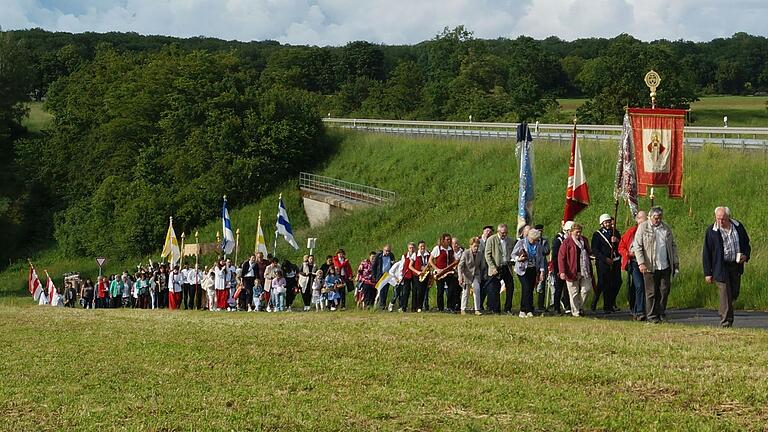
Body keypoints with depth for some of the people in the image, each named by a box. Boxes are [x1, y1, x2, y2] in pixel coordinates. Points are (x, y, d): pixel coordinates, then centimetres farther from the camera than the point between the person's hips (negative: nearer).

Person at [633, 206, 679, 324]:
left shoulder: (666, 228, 13)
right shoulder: (643, 227, -1)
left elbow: (673, 245, 20)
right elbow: (637, 246, -5)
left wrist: (676, 261, 14)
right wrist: (641, 263, -14)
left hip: (665, 266, 4)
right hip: (650, 266, -4)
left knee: (664, 290, 4)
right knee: (651, 292, 1)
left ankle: (661, 313, 16)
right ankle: (652, 316, 9)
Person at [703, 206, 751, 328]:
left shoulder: (739, 227, 3)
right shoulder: (711, 231, -6)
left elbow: (746, 244, 16)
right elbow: (706, 253, -3)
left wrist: (746, 256, -7)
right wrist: (707, 273, -6)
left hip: (736, 266, 4)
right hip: (721, 268, -4)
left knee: (734, 294, 13)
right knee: (725, 295, -9)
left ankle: (722, 312, 40)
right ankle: (726, 322, -5)